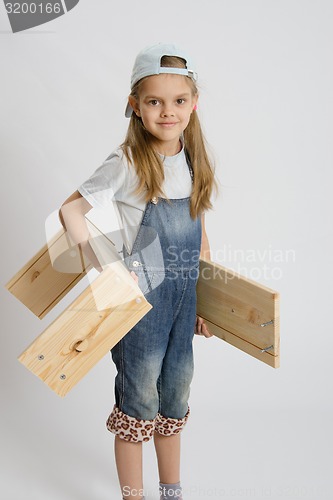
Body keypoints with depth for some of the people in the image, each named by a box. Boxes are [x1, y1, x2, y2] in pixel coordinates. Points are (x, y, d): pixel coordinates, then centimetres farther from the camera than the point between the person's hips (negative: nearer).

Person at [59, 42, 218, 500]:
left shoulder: (196, 162, 3)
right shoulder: (126, 165, -15)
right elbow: (70, 211, -16)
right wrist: (104, 274, -19)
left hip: (184, 297, 6)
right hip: (141, 298, -6)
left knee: (175, 397, 19)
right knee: (139, 403, 8)